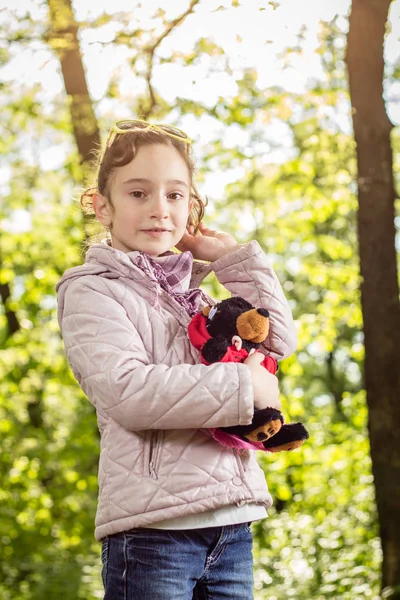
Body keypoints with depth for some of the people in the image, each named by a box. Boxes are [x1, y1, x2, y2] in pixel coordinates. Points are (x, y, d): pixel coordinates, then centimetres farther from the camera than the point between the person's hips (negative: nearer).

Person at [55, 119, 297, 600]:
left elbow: (278, 340, 13)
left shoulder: (192, 291, 18)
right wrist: (244, 385, -13)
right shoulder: (90, 291, -2)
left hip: (230, 520, 6)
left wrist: (234, 257, 11)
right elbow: (127, 391, -17)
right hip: (153, 528, -6)